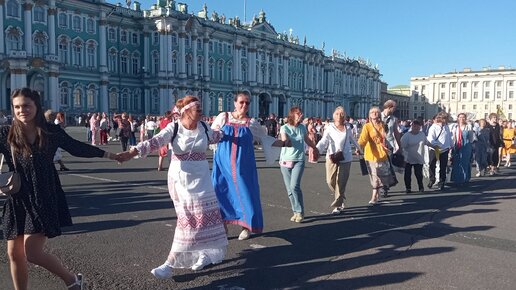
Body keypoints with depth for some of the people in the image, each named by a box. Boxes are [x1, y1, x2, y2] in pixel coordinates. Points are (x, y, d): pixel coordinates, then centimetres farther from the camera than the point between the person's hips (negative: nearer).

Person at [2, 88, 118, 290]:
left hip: (44, 199, -3)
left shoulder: (51, 131, -3)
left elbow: (77, 148, 9)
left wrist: (109, 155, 14)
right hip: (17, 200, 3)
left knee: (32, 252, -8)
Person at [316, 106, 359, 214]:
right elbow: (323, 141, -11)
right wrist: (317, 150, -28)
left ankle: (338, 205, 6)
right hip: (331, 158, 0)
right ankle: (340, 198, 27)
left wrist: (357, 147, 41)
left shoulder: (347, 129, 7)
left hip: (345, 159, 1)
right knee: (330, 181, -1)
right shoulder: (329, 128, 0)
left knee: (341, 182, -3)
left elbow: (352, 140, 26)